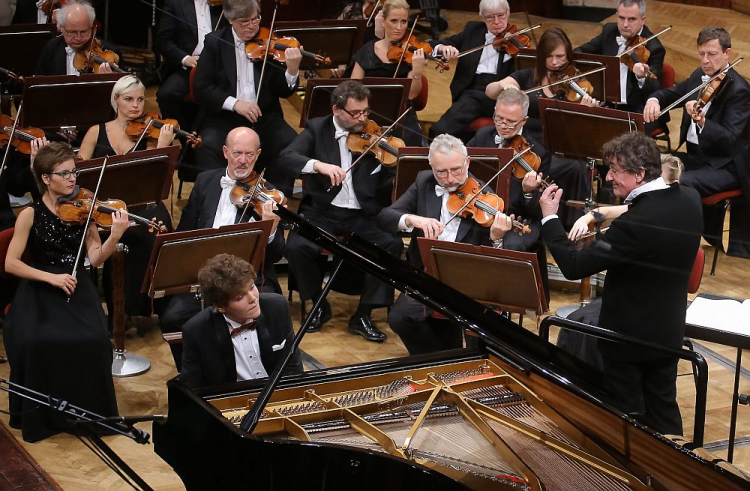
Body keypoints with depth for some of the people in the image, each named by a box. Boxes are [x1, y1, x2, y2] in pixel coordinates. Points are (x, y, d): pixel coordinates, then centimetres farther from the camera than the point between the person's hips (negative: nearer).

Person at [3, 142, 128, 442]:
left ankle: (89, 410, -5)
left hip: (77, 290, 2)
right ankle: (39, 417, -8)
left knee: (93, 340, -27)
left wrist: (115, 236, -22)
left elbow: (95, 259, -4)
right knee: (35, 342, -30)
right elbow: (11, 264, -7)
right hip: (40, 293, -2)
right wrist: (51, 277, -17)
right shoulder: (31, 214, -5)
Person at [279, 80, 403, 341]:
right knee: (296, 247, -28)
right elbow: (286, 157, -12)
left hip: (362, 216, 1)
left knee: (393, 243, -26)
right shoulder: (317, 129, 4)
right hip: (322, 212, -1)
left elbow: (386, 187, 1)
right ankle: (319, 305, -1)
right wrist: (318, 165, -30)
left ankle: (363, 314, -11)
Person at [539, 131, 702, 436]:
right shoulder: (689, 200, -7)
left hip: (628, 334, -7)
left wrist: (549, 218, -18)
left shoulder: (634, 223, -32)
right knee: (664, 411, 21)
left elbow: (574, 267, -28)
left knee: (627, 416, 10)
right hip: (669, 330, 7)